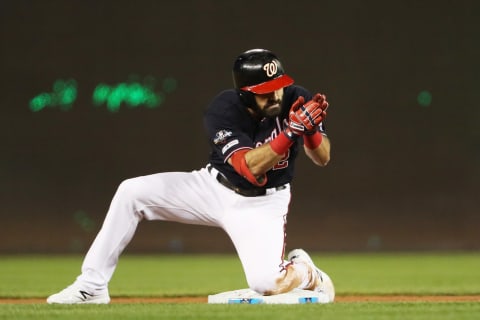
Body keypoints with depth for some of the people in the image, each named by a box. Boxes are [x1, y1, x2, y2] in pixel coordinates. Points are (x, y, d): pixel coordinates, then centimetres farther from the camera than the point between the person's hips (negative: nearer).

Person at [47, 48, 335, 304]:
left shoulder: (296, 100, -19)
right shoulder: (223, 111, -24)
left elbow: (323, 159, -15)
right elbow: (249, 168, -34)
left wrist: (311, 131, -37)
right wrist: (291, 132, -46)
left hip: (262, 204, -1)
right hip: (215, 187, 1)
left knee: (268, 285, -25)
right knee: (133, 192, -17)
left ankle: (305, 272, 14)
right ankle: (92, 286, -9)